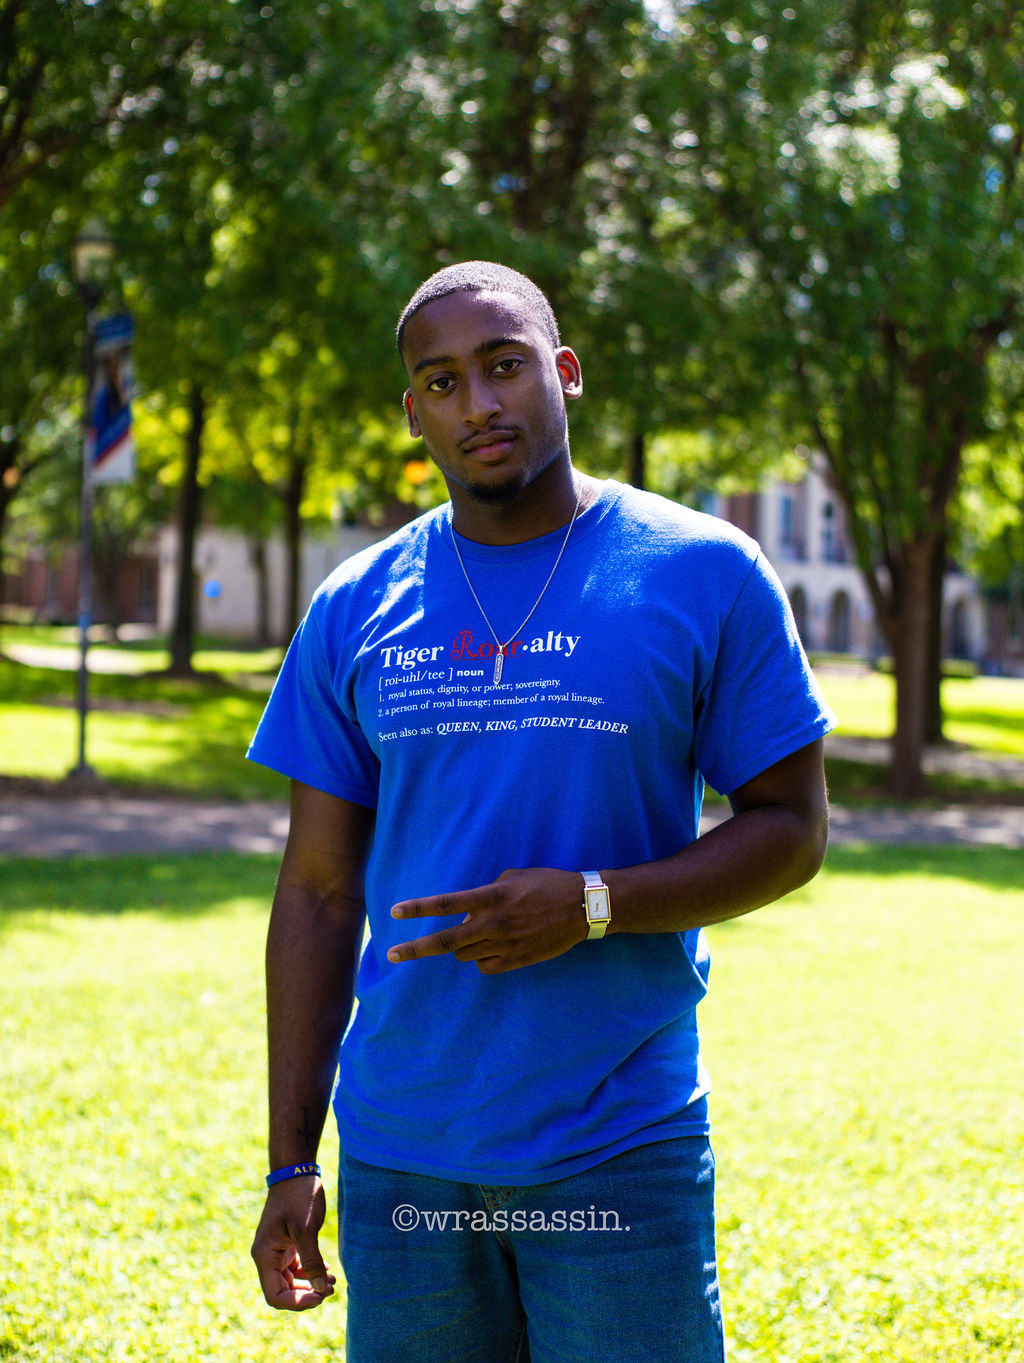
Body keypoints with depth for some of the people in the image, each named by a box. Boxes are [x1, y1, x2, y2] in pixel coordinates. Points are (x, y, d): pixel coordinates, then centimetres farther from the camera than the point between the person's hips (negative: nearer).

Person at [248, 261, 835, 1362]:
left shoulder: (707, 575, -2)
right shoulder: (353, 612, 6)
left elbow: (791, 829, 0)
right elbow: (319, 891, 8)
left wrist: (593, 903, -17)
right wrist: (290, 1166, 5)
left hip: (620, 1153, -2)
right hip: (398, 1161, 3)